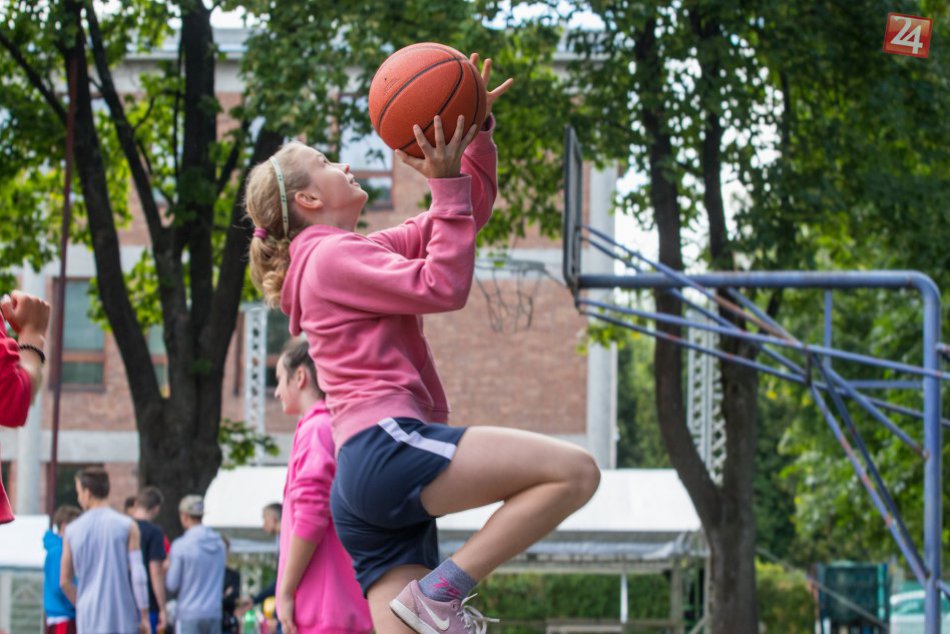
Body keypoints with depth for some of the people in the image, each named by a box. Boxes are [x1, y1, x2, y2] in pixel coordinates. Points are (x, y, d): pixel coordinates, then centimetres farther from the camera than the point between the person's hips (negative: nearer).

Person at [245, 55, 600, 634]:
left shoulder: (362, 252, 29)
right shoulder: (334, 256, 1)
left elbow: (466, 215, 30)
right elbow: (443, 286, -10)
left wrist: (478, 133, 17)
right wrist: (446, 183, -6)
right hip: (385, 446, -10)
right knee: (574, 471, -19)